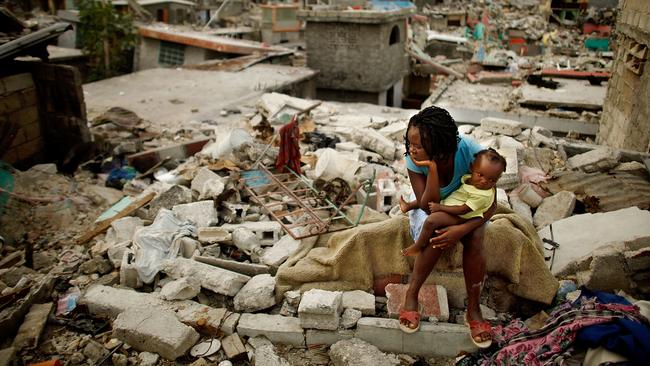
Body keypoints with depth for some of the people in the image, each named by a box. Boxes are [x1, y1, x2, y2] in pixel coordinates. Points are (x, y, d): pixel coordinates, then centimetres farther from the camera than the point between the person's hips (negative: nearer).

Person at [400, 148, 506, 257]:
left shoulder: (483, 196, -28)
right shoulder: (468, 177, -4)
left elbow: (462, 210, -26)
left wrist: (440, 207, -23)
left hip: (457, 216, -9)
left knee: (431, 220, -28)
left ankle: (418, 247, -13)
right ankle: (409, 206, 37)